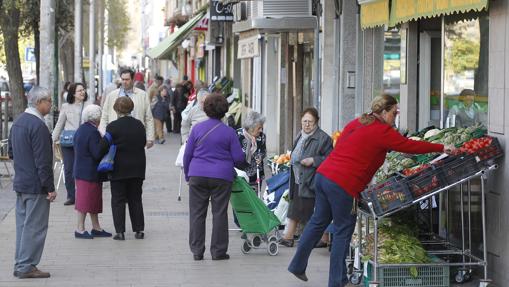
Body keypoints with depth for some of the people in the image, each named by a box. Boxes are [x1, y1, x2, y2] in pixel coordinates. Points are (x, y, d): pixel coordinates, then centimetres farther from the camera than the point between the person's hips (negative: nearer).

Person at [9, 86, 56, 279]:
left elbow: (11, 152, 18)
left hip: (20, 183, 9)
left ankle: (20, 265, 20)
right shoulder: (38, 126, -20)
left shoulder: (18, 122, 10)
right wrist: (50, 188, -17)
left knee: (23, 225, 14)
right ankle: (26, 266, 1)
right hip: (35, 185, -9)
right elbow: (43, 161, -21)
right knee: (34, 226, -2)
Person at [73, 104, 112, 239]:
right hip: (90, 172, -10)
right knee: (86, 200, -3)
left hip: (82, 170, 10)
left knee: (93, 200, 15)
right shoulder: (93, 132, -20)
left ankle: (96, 228, 21)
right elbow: (97, 154, -23)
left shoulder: (80, 130, 10)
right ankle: (80, 229, 3)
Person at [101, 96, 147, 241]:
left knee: (118, 200, 3)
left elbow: (104, 147, -12)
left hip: (118, 169, -4)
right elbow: (144, 143, 9)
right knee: (136, 199, 12)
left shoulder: (113, 126, -14)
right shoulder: (139, 125, 0)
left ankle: (120, 231, 0)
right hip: (137, 168, 4)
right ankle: (139, 230, 12)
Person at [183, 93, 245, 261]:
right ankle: (218, 251, 7)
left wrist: (187, 175, 16)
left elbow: (187, 154, 5)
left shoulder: (197, 129, 1)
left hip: (198, 176, 1)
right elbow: (238, 158, -2)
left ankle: (197, 251, 8)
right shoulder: (229, 132, -3)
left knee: (197, 213, 7)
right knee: (219, 213, 5)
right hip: (222, 177, -1)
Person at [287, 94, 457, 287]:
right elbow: (410, 146, -5)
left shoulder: (357, 123, 16)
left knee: (318, 221, 20)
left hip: (323, 175, 8)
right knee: (343, 231, 2)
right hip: (342, 185, -8)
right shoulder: (382, 132, -8)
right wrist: (442, 148, 4)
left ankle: (298, 265, 27)